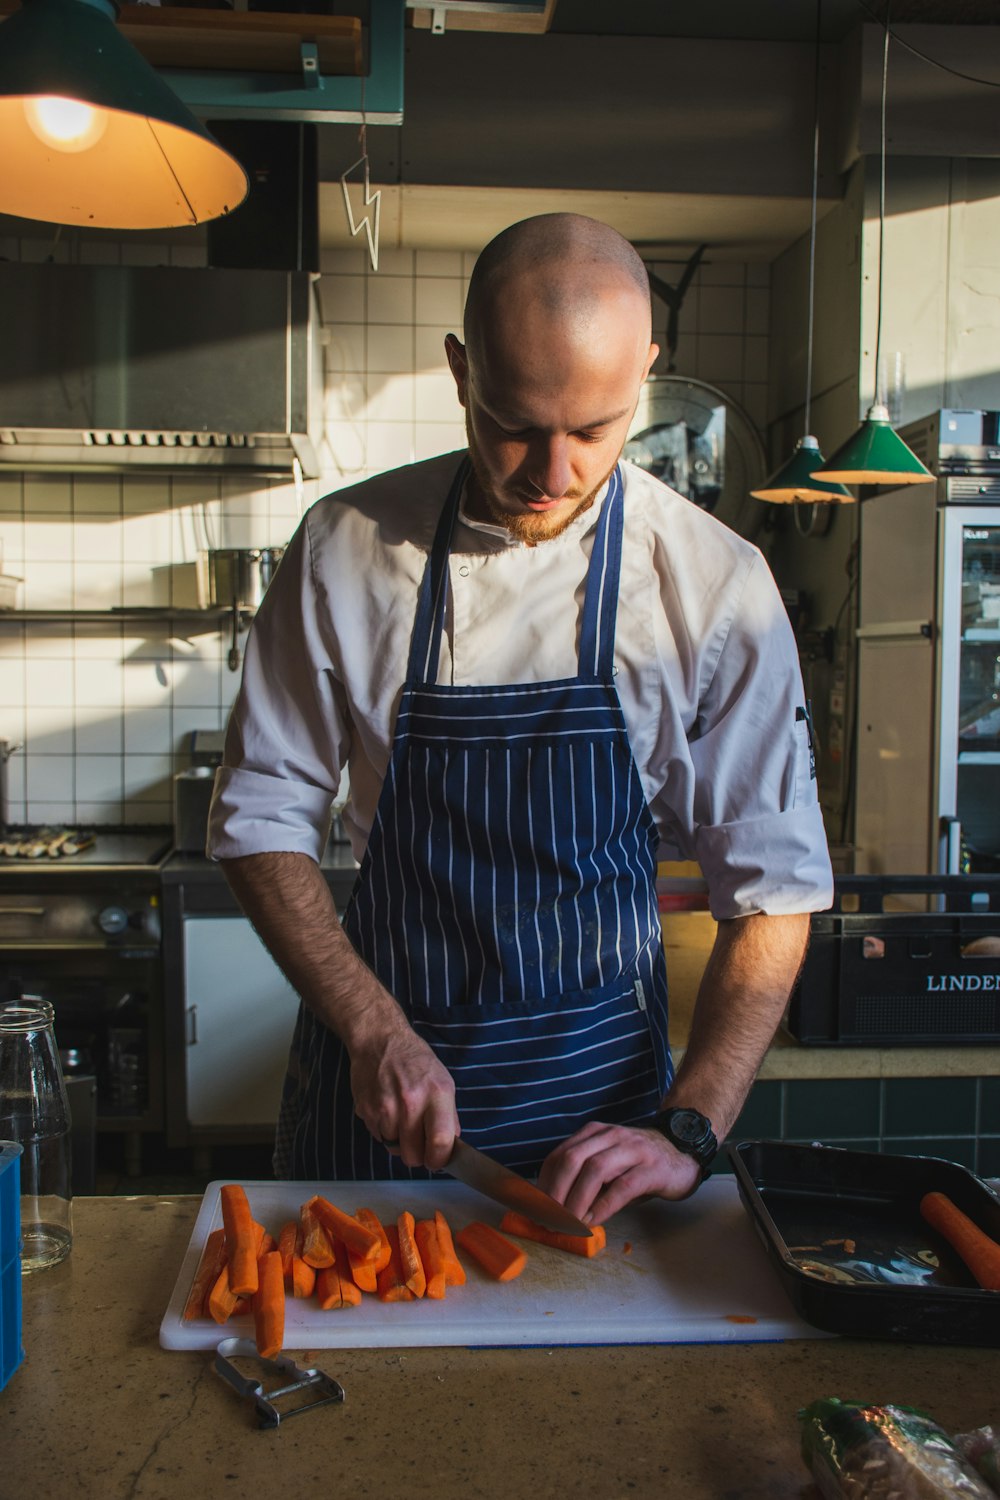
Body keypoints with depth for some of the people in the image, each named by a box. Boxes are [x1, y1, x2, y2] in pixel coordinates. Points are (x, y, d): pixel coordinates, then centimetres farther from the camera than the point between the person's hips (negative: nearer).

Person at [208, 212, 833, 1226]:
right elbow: (261, 815, -5)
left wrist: (686, 1135, -16)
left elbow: (773, 888, -8)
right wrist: (374, 1030, -15)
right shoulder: (347, 547, -11)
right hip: (377, 1059, 1)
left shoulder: (718, 585, -13)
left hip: (599, 1075, 0)